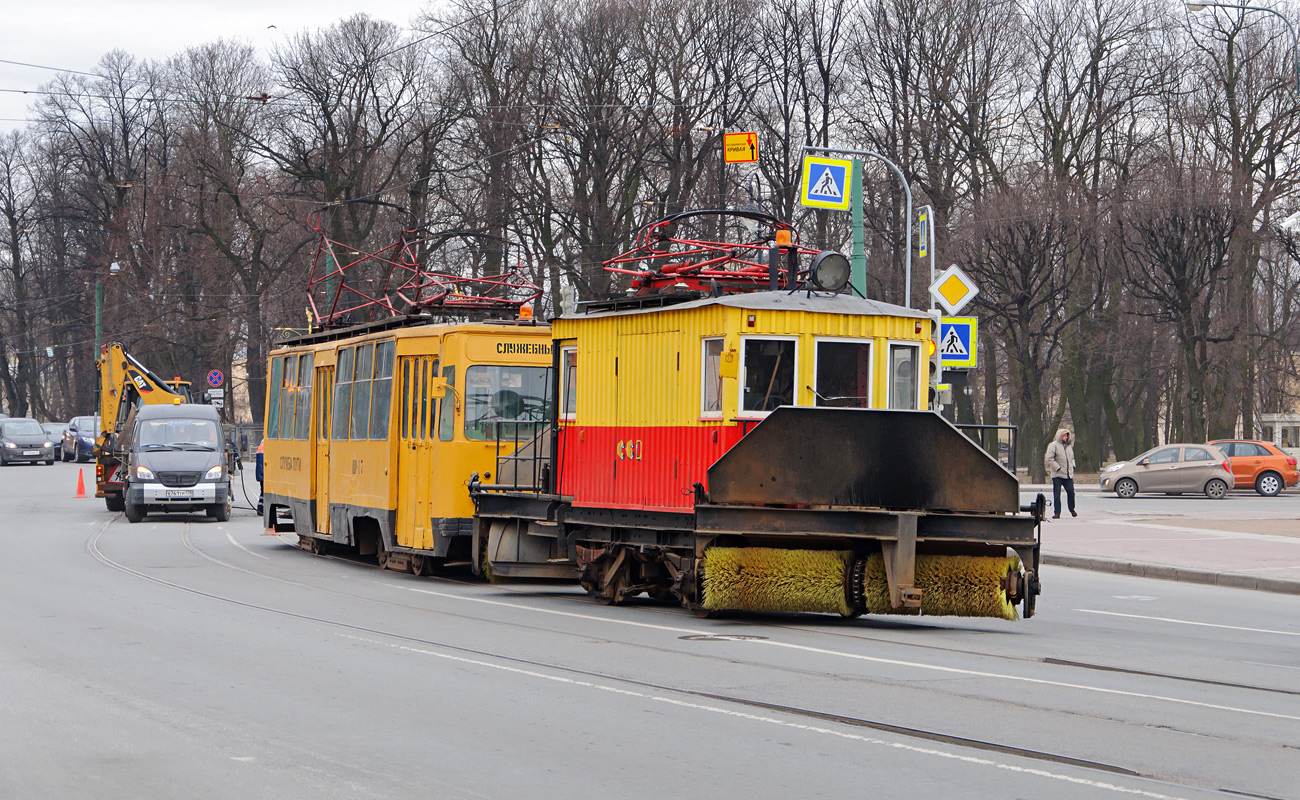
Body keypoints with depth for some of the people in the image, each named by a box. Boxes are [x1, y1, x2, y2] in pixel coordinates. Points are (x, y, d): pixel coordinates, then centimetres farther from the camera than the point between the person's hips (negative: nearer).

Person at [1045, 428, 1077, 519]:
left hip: (1068, 474, 5)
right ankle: (1057, 513, 3)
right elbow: (1049, 459, -13)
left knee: (1071, 491, 0)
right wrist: (1058, 468, -16)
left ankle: (1072, 510, 20)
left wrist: (1072, 466, 12)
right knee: (1057, 494, -3)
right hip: (1057, 475, -5)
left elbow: (1072, 457, 30)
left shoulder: (1069, 445, 17)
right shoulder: (1053, 445, -5)